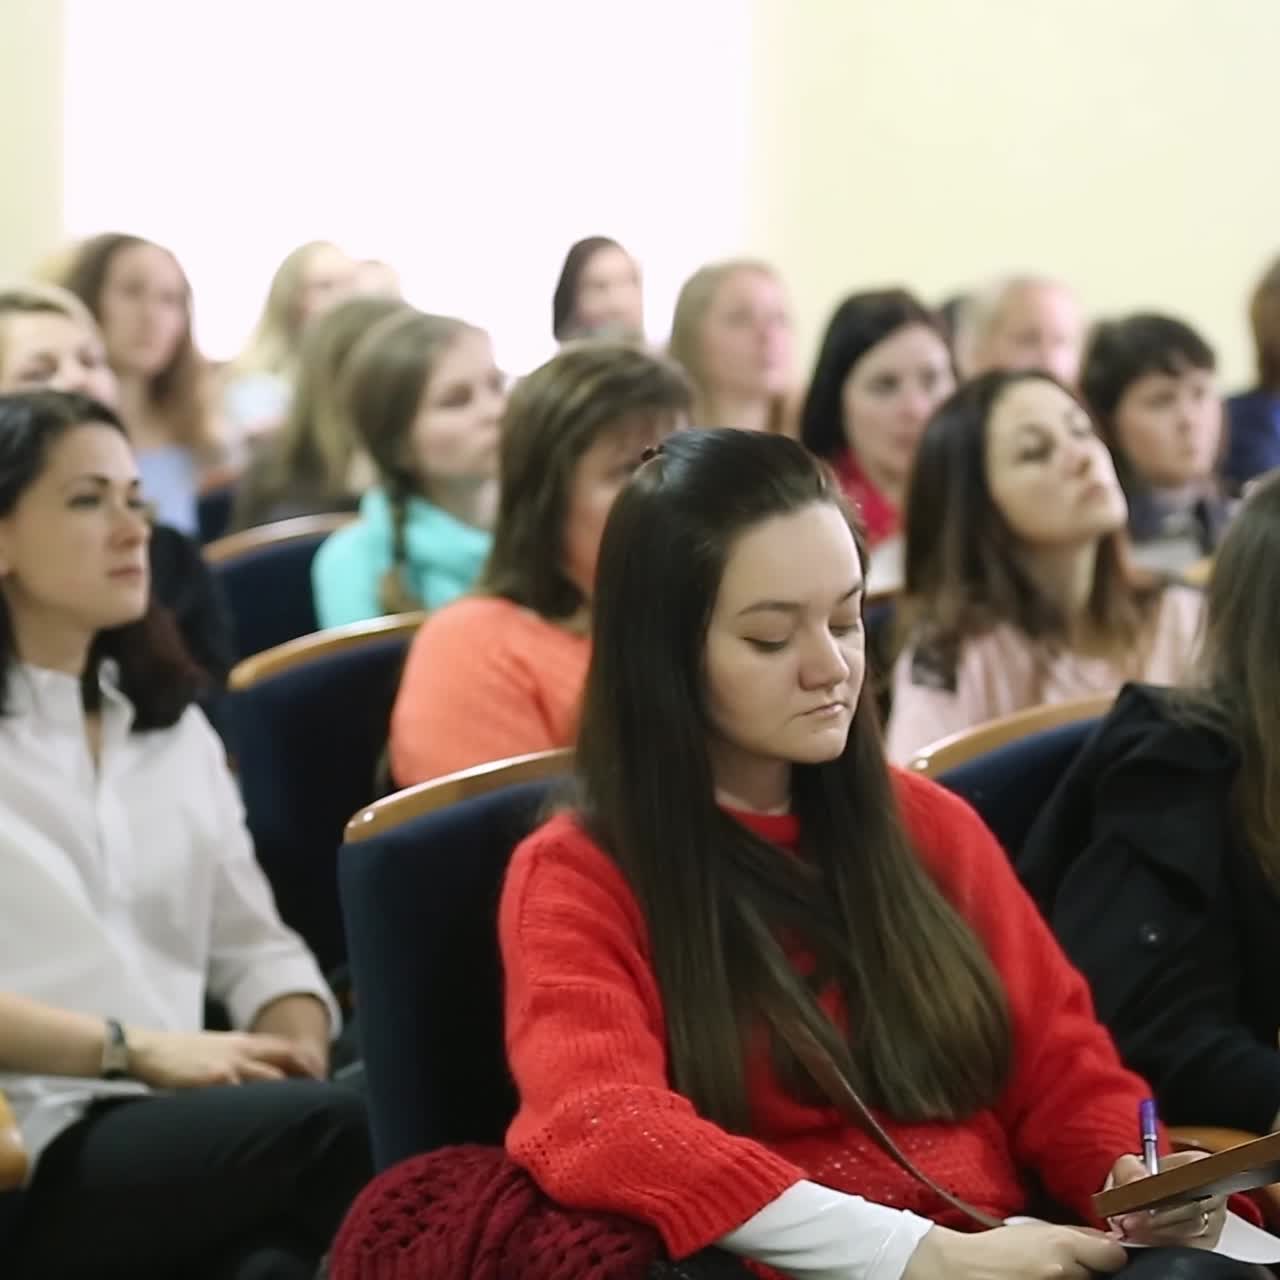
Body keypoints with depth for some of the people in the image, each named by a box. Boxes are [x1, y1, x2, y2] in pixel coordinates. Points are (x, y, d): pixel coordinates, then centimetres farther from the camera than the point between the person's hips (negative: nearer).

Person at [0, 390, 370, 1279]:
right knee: (340, 1129, -30)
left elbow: (254, 941, 19)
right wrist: (136, 1051, -16)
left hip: (172, 1122, 6)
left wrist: (296, 1050, -3)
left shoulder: (173, 725, 22)